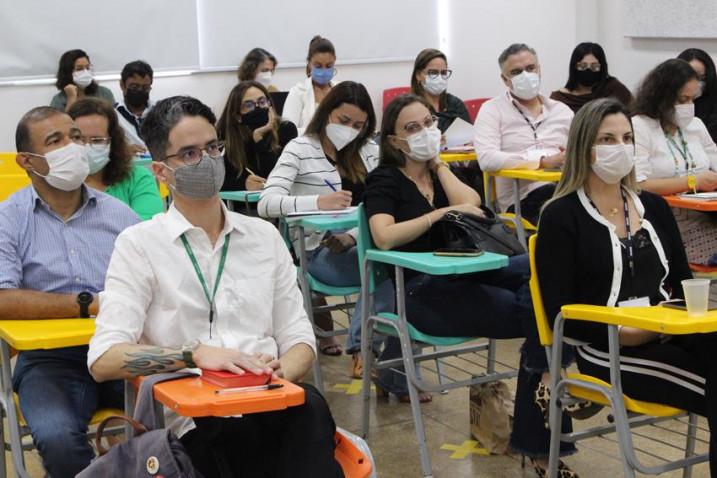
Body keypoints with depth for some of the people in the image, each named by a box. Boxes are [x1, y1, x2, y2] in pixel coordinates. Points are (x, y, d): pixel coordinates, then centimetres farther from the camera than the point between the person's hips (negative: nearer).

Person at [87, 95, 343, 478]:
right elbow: (103, 360, -5)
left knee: (308, 406, -33)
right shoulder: (138, 245, 6)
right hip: (195, 419, -4)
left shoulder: (264, 235, 19)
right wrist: (196, 354, -18)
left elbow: (298, 337, 16)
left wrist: (280, 374, -8)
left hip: (268, 403, 4)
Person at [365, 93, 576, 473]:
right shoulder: (384, 179, 4)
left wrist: (438, 164, 5)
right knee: (538, 314, -22)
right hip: (423, 291, -6)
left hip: (468, 271, 6)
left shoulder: (441, 171, 23)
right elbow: (384, 237, -17)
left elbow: (471, 204, 1)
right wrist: (444, 212, -15)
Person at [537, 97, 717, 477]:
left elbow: (683, 282, 19)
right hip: (608, 347, -6)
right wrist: (624, 333, -18)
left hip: (668, 335, 6)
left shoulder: (654, 206, 19)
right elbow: (562, 314, -5)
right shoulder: (561, 216, 0)